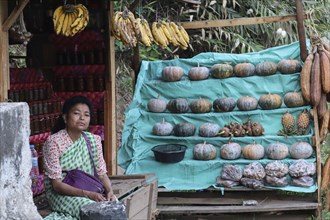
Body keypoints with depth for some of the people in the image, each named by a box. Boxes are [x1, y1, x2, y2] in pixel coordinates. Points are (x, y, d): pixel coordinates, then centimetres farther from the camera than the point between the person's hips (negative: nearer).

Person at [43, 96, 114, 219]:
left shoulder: (94, 140, 4)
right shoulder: (54, 141, -13)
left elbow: (102, 174, 5)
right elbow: (57, 185, -16)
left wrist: (109, 191, -17)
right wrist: (87, 194, -28)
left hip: (90, 191, 6)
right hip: (60, 193, -6)